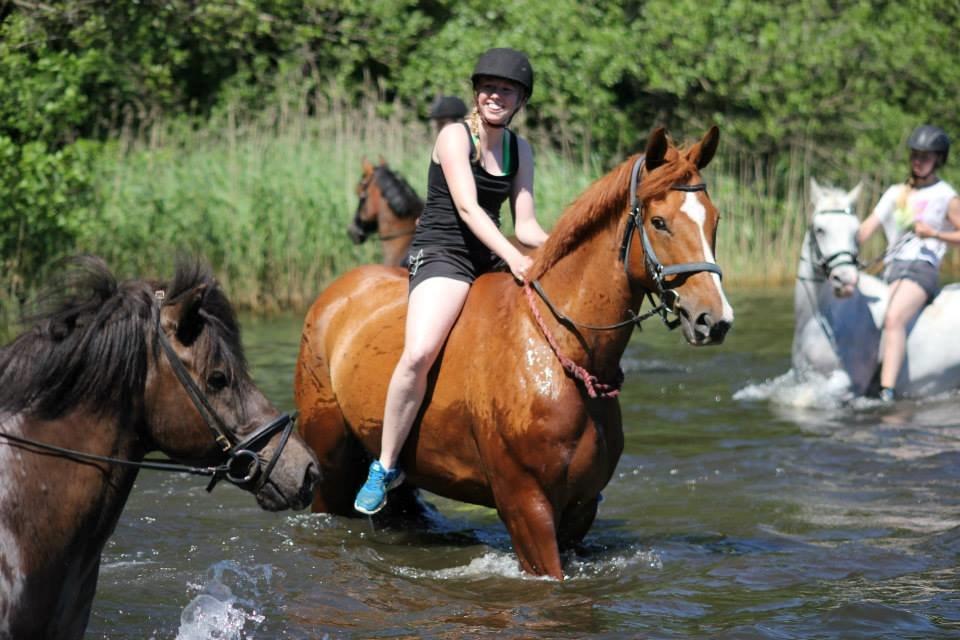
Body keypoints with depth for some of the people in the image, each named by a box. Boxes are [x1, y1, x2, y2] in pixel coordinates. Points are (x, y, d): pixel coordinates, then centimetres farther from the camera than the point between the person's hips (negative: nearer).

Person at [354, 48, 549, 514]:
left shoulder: (520, 150, 13)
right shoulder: (454, 137, -6)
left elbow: (525, 225, 10)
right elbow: (467, 207, -18)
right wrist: (511, 256, -30)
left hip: (490, 261, 7)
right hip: (441, 254, -7)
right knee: (419, 353, -31)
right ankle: (385, 467, -19)